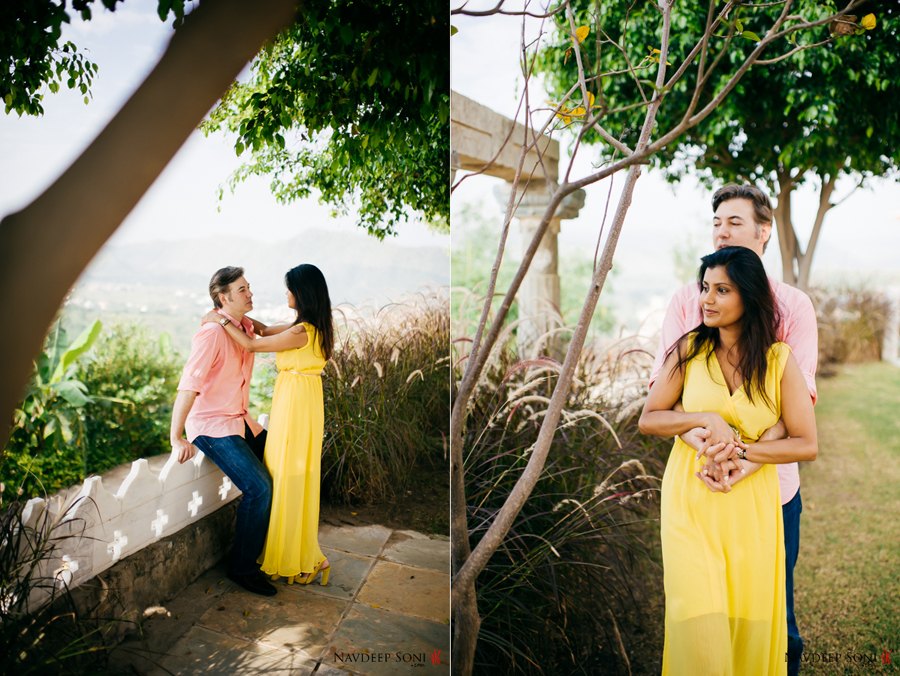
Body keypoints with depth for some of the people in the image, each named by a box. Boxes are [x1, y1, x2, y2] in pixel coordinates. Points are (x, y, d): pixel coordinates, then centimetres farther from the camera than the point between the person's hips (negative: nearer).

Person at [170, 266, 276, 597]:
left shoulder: (245, 327, 5)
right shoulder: (212, 333, -19)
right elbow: (188, 385, -23)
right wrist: (176, 438, -26)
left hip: (239, 421, 8)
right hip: (211, 425, -8)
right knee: (259, 487, -20)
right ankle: (242, 567, -3)